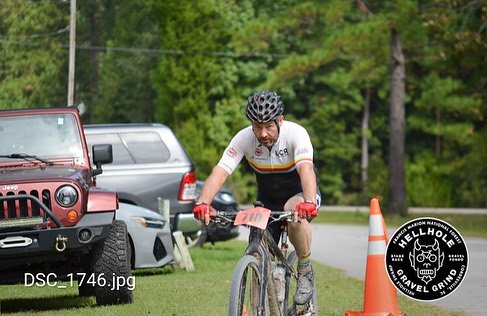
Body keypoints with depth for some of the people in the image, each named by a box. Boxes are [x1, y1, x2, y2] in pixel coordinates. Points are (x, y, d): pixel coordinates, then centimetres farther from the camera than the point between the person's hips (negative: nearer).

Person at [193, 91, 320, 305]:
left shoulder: (296, 134, -28)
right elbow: (220, 172, -29)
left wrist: (309, 202, -63)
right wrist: (203, 202, -48)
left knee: (295, 213, -38)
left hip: (299, 193, -4)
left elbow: (306, 168, -44)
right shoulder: (244, 139, -20)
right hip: (268, 199, 4)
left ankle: (305, 271, -18)